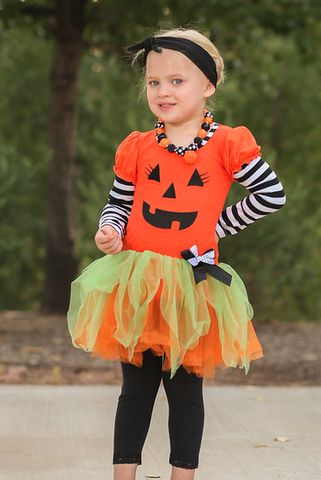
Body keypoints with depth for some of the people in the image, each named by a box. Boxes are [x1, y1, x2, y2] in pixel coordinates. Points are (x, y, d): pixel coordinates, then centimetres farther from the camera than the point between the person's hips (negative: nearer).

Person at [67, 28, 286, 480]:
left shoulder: (226, 145, -2)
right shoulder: (137, 147, 5)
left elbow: (273, 194, 2)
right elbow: (118, 202, 15)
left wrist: (219, 226, 0)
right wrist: (109, 230, -6)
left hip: (192, 289, -2)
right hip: (136, 285, 2)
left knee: (185, 389, 5)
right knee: (136, 388, 7)